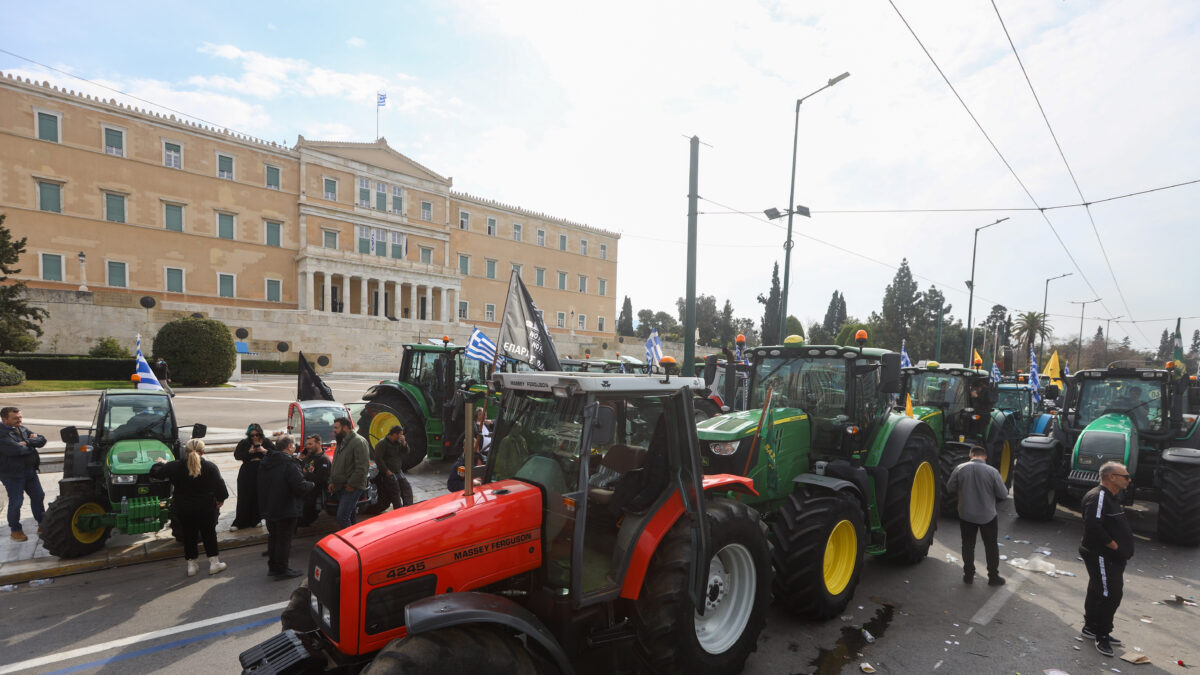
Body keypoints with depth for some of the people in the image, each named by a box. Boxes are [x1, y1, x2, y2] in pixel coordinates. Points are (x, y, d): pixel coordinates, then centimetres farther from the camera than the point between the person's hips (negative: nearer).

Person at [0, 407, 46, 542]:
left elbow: (42, 440, 4)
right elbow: (16, 450, -28)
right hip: (12, 474, -7)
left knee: (38, 496, 12)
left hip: (29, 470, 7)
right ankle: (15, 530, 17)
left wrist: (27, 442, -14)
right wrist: (32, 445, -10)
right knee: (16, 502, 0)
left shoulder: (22, 429, 9)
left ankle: (42, 525, 26)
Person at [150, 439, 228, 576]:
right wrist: (220, 499, 8)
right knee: (209, 534, 13)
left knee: (189, 535, 16)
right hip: (206, 508, -1)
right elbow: (220, 487, -11)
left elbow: (155, 472, 3)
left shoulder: (174, 467, -12)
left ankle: (192, 565, 23)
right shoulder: (210, 467, -15)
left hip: (183, 510, 1)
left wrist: (160, 463, 24)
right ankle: (214, 562, 18)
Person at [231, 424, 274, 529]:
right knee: (244, 498, 2)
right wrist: (249, 452, -18)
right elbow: (236, 455, -6)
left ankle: (255, 520, 20)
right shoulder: (244, 443, 0)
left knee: (259, 497, 5)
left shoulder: (266, 442, 2)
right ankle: (240, 522, 12)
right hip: (247, 474, -1)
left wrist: (265, 451, -18)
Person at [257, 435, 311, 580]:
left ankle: (272, 566, 31)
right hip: (285, 509, -8)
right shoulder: (289, 464, -22)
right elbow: (300, 487, -25)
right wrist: (311, 485, -7)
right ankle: (281, 570, 9)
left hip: (268, 507, 8)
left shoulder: (265, 462, 5)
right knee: (284, 539, 3)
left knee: (273, 536, 20)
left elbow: (262, 484, 15)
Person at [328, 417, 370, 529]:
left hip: (352, 488, -9)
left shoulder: (358, 442, -15)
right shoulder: (341, 443, 16)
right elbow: (335, 465, 26)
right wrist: (332, 482, 15)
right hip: (341, 487, 9)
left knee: (342, 517, -14)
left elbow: (362, 467, -21)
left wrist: (351, 484, -18)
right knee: (351, 517, 15)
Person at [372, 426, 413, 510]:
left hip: (398, 471, 7)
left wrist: (403, 443, -12)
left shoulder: (398, 442, 8)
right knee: (395, 492, -7)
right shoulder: (382, 443, -14)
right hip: (388, 473, -7)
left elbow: (406, 452, 6)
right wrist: (387, 471, -19)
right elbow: (378, 459, -17)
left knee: (407, 487, -2)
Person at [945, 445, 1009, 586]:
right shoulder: (992, 471, -16)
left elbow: (949, 488, -4)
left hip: (966, 515, 1)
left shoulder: (960, 468, -12)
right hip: (987, 515, -1)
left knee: (968, 545, 15)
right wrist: (992, 499, 10)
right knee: (991, 546, 17)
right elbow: (1003, 494, -10)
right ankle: (993, 577, 26)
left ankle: (968, 575, 23)